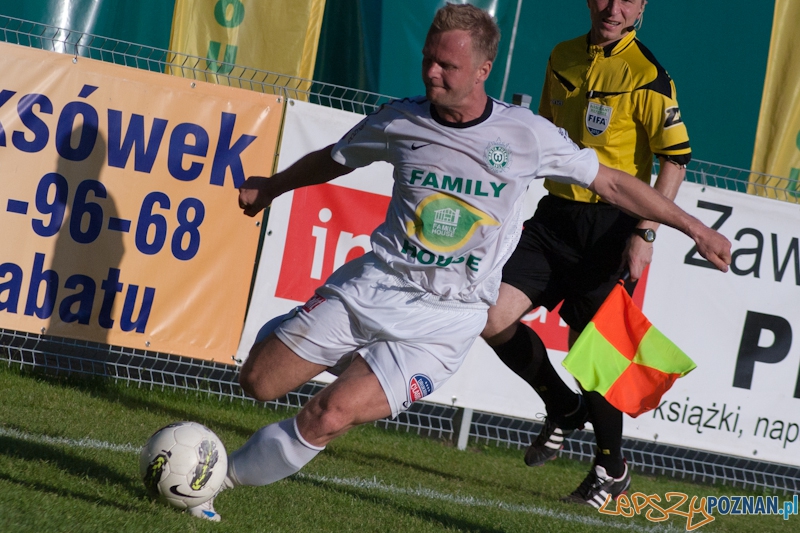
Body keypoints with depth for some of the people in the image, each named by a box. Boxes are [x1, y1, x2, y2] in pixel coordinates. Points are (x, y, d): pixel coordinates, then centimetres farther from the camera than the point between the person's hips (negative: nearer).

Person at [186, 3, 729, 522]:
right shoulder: (399, 121, -1)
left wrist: (693, 227, 6)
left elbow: (611, 182, 5)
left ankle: (220, 479, 0)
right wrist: (271, 187, 33)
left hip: (447, 317, -3)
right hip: (373, 285, 3)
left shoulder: (527, 135, -7)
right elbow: (334, 160, 20)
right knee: (258, 383, -3)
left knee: (329, 417, -20)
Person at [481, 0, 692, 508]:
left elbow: (676, 157, -11)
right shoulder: (562, 58, 9)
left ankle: (613, 469, 20)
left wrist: (645, 234, -17)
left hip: (611, 225, -6)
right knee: (492, 318, -8)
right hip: (556, 215, 6)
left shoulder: (646, 74, -11)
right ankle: (564, 408, 18)